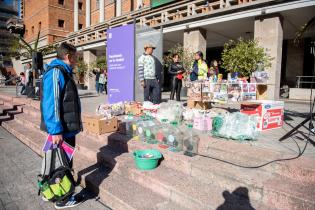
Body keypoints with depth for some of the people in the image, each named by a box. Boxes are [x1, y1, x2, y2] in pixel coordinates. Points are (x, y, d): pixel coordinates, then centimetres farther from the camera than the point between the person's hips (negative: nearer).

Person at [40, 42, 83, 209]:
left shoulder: (64, 72, 14)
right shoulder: (55, 72, -18)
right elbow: (50, 104, -26)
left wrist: (74, 124, 22)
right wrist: (55, 130, -27)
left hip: (68, 127, 10)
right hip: (61, 130, -10)